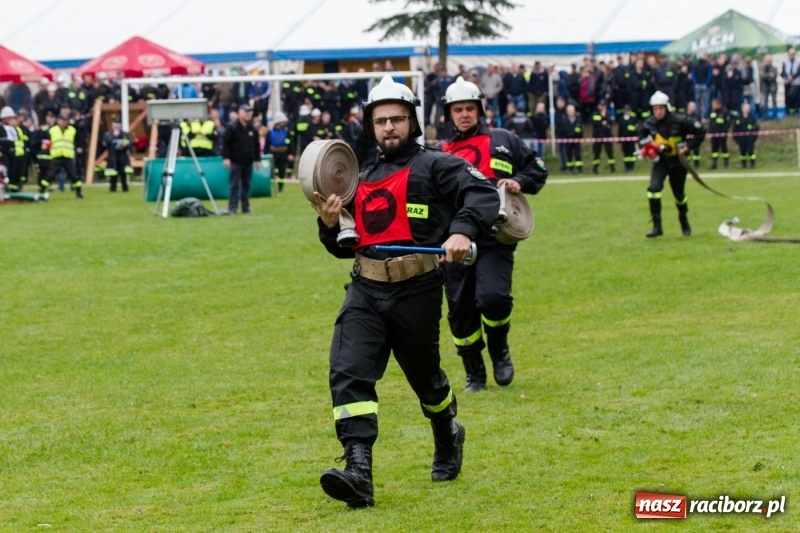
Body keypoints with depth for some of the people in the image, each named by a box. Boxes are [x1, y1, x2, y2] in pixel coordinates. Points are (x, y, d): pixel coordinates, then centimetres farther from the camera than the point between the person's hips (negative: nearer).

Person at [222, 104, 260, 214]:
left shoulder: (252, 129, 11)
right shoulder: (232, 127, -5)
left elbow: (256, 145, 18)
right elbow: (225, 143, -7)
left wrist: (257, 159, 15)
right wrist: (226, 158, -13)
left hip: (248, 162, 5)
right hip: (236, 161, -5)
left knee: (246, 185, 8)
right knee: (235, 185, -6)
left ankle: (246, 207, 13)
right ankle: (232, 208, -4)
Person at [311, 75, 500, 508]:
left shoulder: (434, 166, 2)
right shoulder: (362, 181, 20)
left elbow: (482, 193, -12)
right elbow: (346, 247, 25)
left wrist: (462, 230, -29)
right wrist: (330, 225, 3)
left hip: (416, 292, -4)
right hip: (365, 291, 4)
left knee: (424, 376, 12)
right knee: (348, 372, -16)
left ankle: (448, 438, 44)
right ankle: (358, 473, -25)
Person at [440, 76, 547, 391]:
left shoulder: (503, 141, 11)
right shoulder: (441, 154, 18)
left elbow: (537, 169, 14)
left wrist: (519, 182, -7)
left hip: (495, 239, -3)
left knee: (492, 297, -22)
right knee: (460, 310, 2)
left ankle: (499, 349, 8)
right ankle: (474, 374, 18)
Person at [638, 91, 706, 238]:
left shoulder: (679, 121, -18)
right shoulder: (649, 124, -8)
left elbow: (700, 131, -11)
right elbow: (642, 140, 9)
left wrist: (689, 146, -17)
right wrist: (647, 147, -12)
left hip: (677, 161, -1)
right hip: (660, 160, 1)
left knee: (679, 193, 11)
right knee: (654, 187, -21)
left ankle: (684, 220, 43)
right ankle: (656, 226, -16)